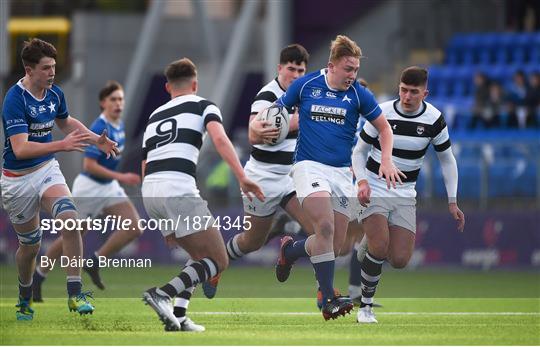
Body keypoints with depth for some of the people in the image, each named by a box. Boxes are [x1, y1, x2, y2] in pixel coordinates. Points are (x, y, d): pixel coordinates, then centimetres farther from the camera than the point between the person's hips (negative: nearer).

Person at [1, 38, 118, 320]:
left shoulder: (55, 94, -1)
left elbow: (66, 122, 23)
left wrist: (97, 140, 11)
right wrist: (61, 145, -42)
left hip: (47, 169, 4)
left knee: (69, 219, -23)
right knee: (30, 245, 8)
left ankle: (74, 294, -21)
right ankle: (25, 298, 37)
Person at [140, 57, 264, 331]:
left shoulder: (155, 115, 28)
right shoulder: (203, 106, 12)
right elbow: (219, 139, -9)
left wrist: (164, 223, 34)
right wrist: (242, 177, -18)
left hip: (149, 189, 7)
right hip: (179, 188, -7)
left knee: (201, 256, 21)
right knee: (218, 260, 0)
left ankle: (177, 316, 7)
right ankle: (162, 294, -18)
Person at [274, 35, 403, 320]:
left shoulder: (358, 94, 1)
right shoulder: (305, 85, -2)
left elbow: (384, 127, 11)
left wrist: (386, 160, -2)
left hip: (342, 172, 3)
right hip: (309, 166, -3)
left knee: (334, 245, -1)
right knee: (325, 227, -25)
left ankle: (290, 251, 31)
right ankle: (328, 300, -23)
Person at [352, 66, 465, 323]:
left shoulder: (434, 119, -5)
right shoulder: (381, 113, -11)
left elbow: (447, 160, 6)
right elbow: (359, 151, 0)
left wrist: (452, 202, 1)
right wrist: (362, 181, -18)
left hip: (405, 194, 3)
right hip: (374, 190, -3)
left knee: (400, 260, -8)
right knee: (380, 248, -24)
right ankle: (365, 305, -5)